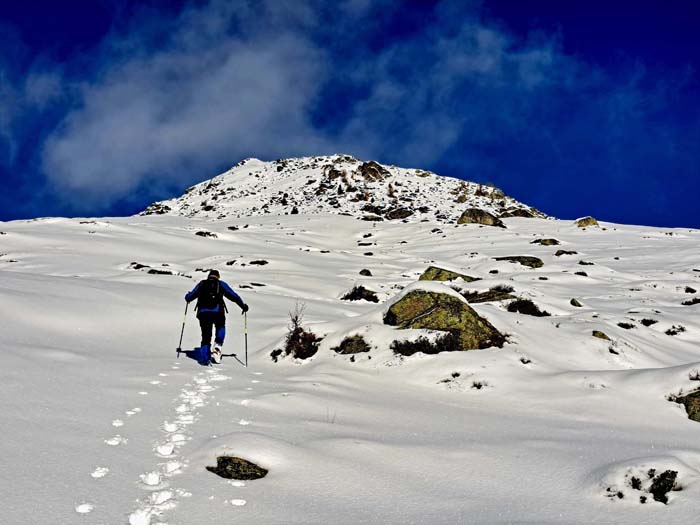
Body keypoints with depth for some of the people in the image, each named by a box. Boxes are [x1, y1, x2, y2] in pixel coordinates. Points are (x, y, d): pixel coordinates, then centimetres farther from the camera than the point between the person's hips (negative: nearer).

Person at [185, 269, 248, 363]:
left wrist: (187, 296, 47)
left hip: (203, 313, 2)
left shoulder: (201, 284, 21)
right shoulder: (221, 284, 17)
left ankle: (204, 358, -1)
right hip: (217, 312, -2)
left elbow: (189, 297, 23)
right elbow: (234, 296, 15)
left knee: (206, 337, 13)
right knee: (221, 327, 25)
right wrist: (243, 306, 27)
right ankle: (217, 347, 2)